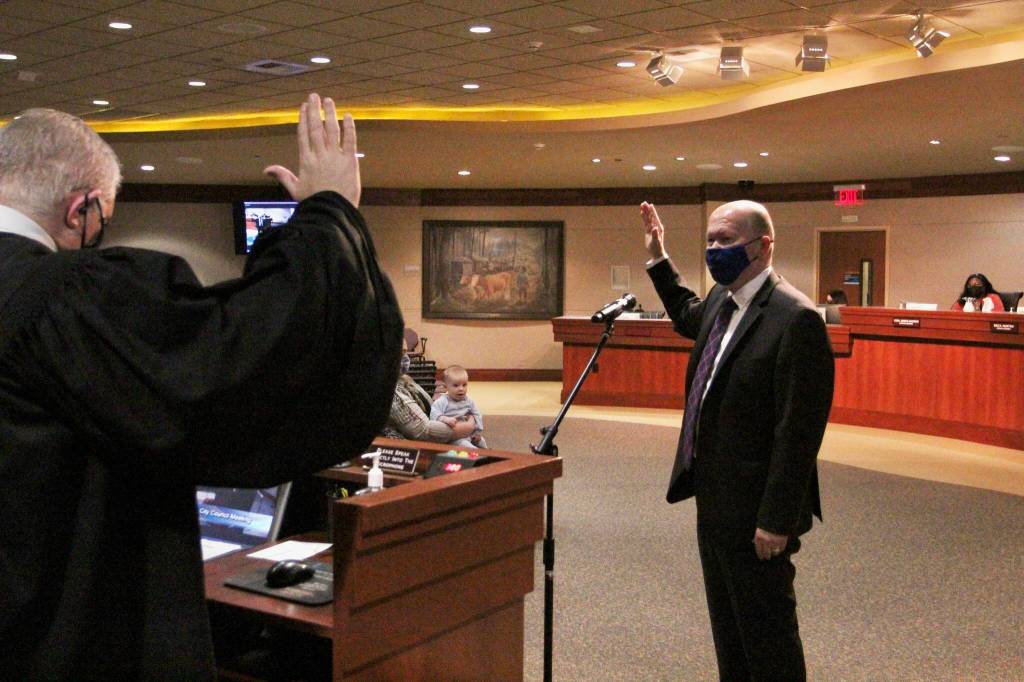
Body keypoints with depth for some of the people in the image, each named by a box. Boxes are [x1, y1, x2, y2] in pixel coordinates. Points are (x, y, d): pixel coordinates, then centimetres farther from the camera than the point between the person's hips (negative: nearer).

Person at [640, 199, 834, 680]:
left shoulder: (796, 318, -22)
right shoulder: (721, 301, 6)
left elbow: (799, 432, -24)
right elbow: (689, 318, 33)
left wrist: (777, 520, -23)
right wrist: (658, 259, 26)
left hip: (754, 510, -9)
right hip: (715, 498, 9)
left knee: (766, 631, 5)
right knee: (727, 624, 21)